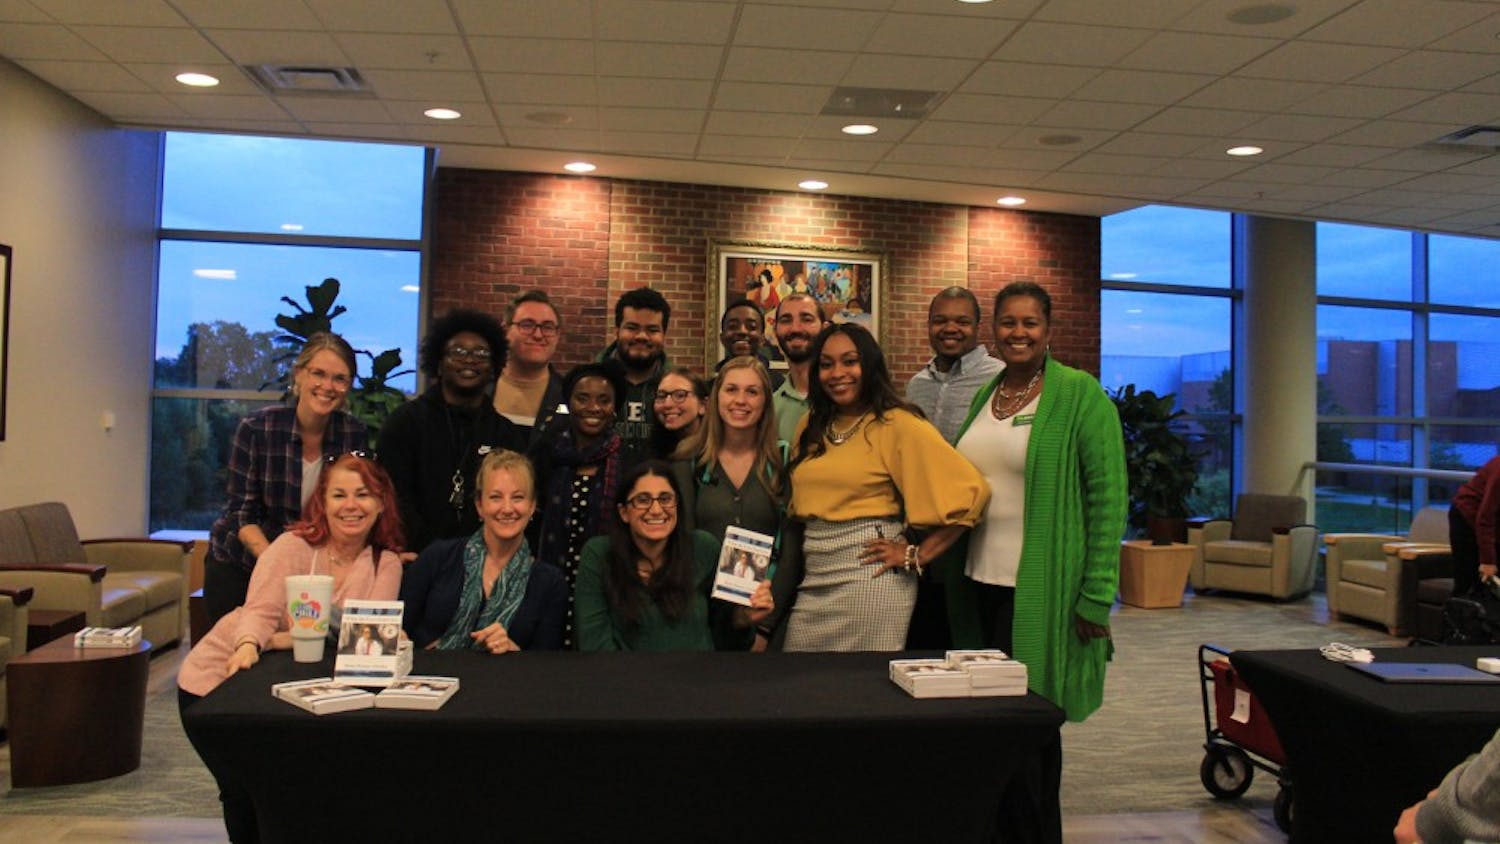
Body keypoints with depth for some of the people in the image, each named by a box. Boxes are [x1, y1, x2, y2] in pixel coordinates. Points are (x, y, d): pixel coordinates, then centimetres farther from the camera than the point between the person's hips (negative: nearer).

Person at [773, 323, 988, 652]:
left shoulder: (897, 425, -8)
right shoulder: (811, 427, 12)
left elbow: (972, 491, -14)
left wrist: (918, 555, -10)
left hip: (868, 578, -6)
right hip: (811, 579, 6)